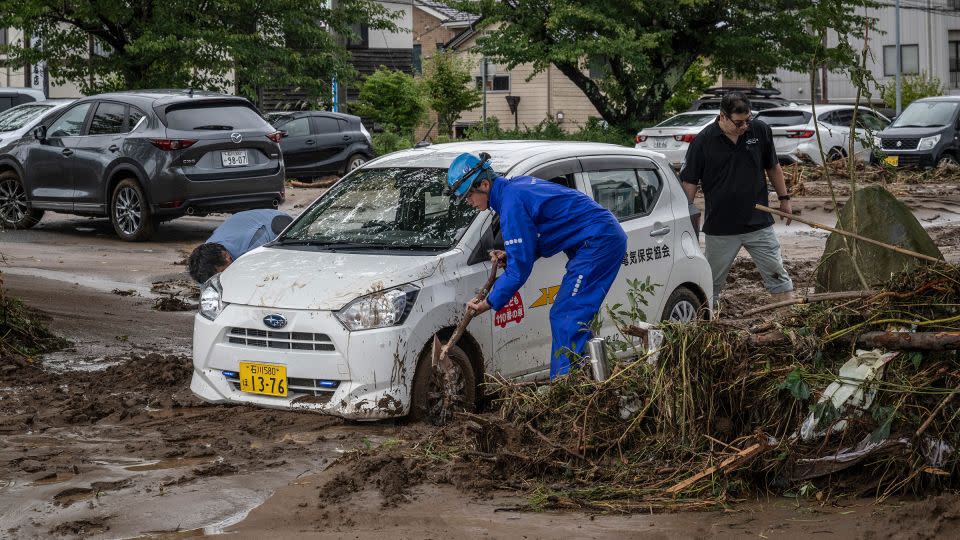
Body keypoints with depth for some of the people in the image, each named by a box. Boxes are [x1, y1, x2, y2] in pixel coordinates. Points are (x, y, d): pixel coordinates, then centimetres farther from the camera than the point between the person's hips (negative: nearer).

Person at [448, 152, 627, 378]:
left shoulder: (512, 203, -17)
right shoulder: (516, 186, 14)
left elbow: (520, 267, -16)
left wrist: (490, 303, -8)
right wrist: (509, 256, 8)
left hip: (598, 241, -10)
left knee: (566, 318, -12)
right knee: (563, 316, 12)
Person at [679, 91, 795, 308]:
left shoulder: (760, 131, -2)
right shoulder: (704, 141, -9)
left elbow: (773, 167, 13)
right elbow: (689, 182, -4)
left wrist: (784, 199, 14)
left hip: (759, 223, 1)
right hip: (720, 228, -1)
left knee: (777, 274, 3)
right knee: (711, 282, 9)